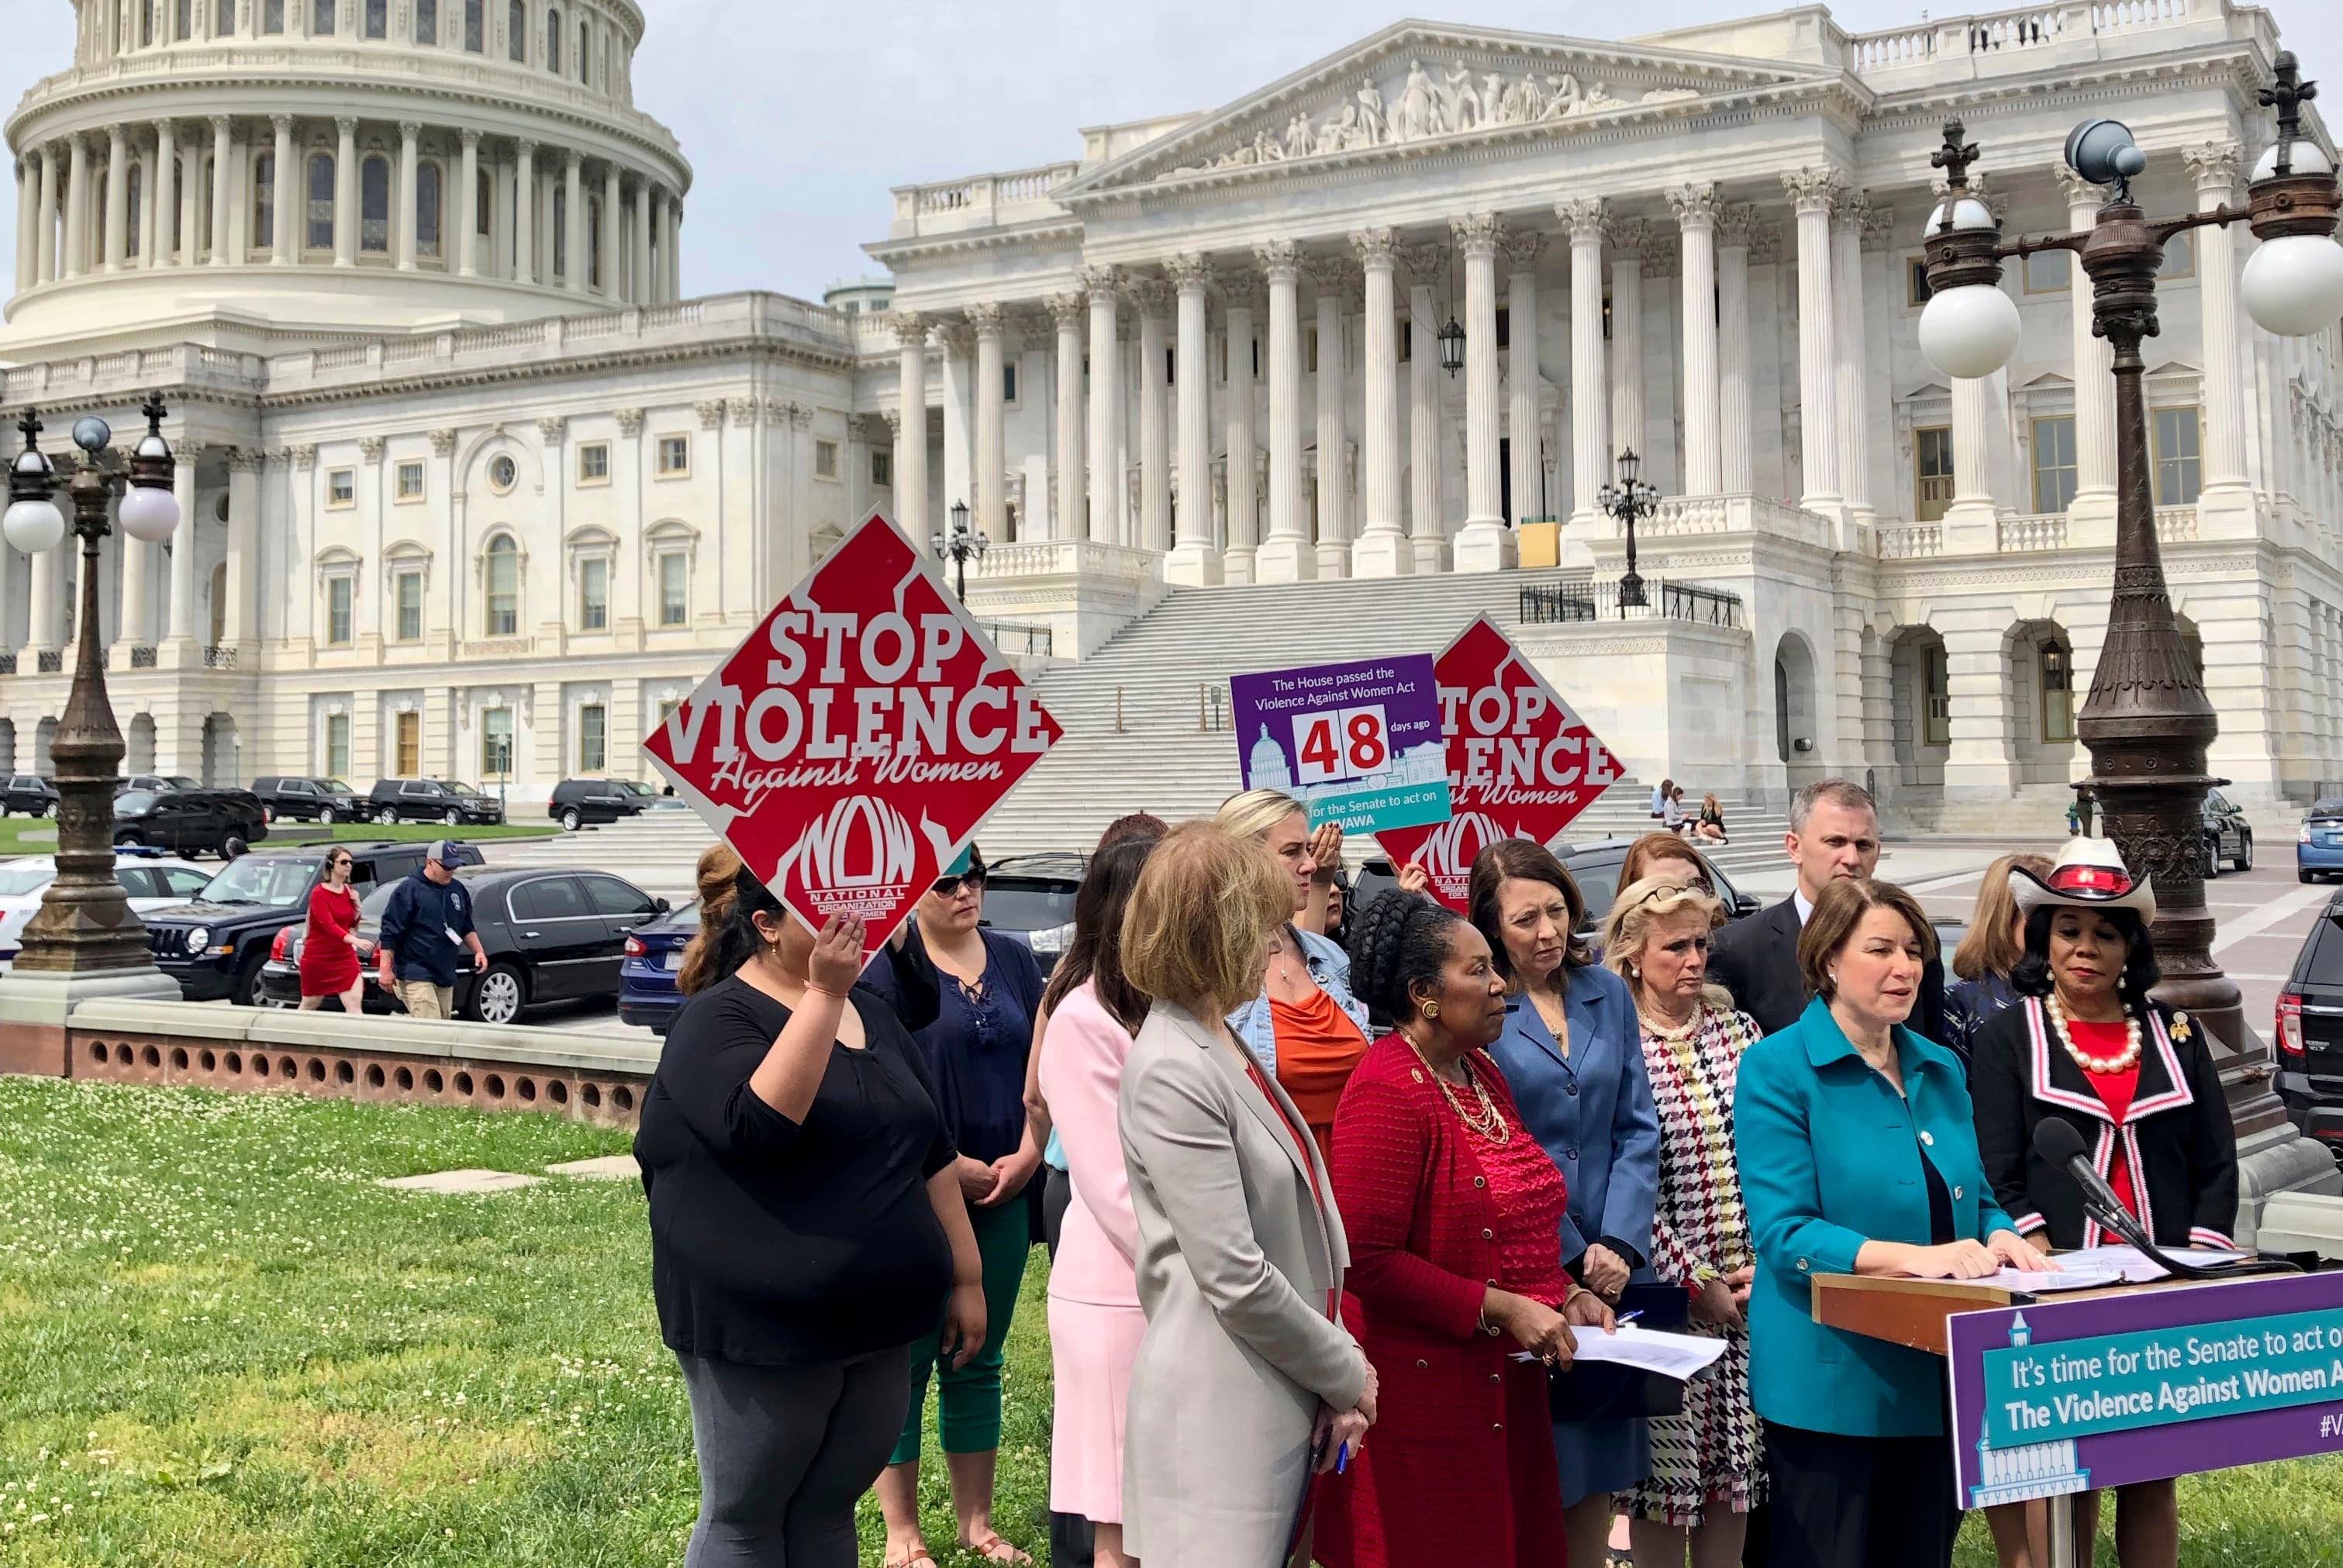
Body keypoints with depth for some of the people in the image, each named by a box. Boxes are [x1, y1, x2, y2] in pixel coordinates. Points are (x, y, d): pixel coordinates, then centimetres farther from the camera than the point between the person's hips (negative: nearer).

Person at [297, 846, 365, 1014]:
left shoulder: (349, 892, 4)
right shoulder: (319, 893, -14)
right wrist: (354, 940, -40)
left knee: (354, 1003, -11)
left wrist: (356, 904, -6)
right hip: (318, 958, -4)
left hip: (344, 956, 4)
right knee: (309, 1006, 11)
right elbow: (328, 925, -27)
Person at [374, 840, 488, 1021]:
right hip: (416, 974, -8)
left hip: (445, 974, 8)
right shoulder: (408, 890, -8)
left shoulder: (457, 889, 14)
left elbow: (467, 928, 26)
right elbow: (389, 932, -9)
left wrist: (478, 951, 11)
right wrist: (386, 969, -13)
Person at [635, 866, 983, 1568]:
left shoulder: (872, 1014, 10)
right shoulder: (719, 1020, -11)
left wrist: (965, 1275, 12)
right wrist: (824, 994, -29)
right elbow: (759, 1125, -31)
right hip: (761, 1330, -6)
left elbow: (931, 1151, 15)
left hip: (876, 1325, 6)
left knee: (827, 1509, 14)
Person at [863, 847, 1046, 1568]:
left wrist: (1027, 1154, -2)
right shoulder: (890, 967, -7)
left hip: (1005, 1191, 5)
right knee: (908, 1359, 3)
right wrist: (951, 1167, -12)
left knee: (979, 1360, 13)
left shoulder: (1013, 959, 9)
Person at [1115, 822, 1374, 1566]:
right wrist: (1348, 1373, -8)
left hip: (1280, 1402, 9)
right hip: (1222, 1415, -9)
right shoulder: (1172, 1072, -19)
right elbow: (1237, 1281, -21)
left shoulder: (1222, 1046, 11)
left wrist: (1338, 1372, 3)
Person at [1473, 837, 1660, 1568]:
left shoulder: (1606, 993, 8)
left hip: (1610, 1264, 4)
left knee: (1598, 1462, 10)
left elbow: (1637, 1130, 6)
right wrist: (1571, 1255, -11)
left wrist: (1619, 1243, -6)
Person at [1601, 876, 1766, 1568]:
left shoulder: (1739, 1031, 9)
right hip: (1668, 1290, -4)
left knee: (1738, 1454, 10)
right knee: (1669, 1461, 1)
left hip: (1752, 1286, 5)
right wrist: (1696, 1283, -10)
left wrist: (1766, 1262, -2)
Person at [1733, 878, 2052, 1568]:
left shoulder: (1940, 1068, 11)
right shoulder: (1775, 1068, -10)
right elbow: (1785, 1233, -18)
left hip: (1936, 1379, 6)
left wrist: (2000, 1238, -7)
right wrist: (1914, 1256, -28)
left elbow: (1977, 1198, 16)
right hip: (1831, 1383, -6)